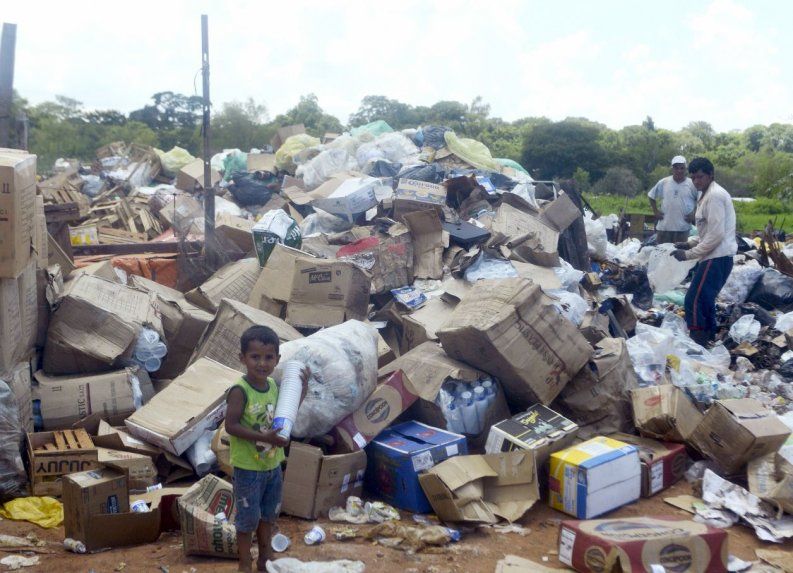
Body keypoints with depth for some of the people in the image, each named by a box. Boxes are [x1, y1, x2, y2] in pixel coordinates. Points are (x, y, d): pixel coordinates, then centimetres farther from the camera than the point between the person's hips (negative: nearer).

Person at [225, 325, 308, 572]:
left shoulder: (273, 385, -2)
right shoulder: (239, 391, -23)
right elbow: (231, 425, -24)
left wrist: (302, 388, 0)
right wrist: (264, 437, -30)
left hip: (273, 465, 7)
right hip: (248, 468, -7)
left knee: (268, 514, 21)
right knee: (248, 518, 8)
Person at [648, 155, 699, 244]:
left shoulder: (692, 184, -3)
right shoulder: (663, 183, 1)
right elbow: (651, 196, 13)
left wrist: (694, 213, -2)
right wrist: (655, 211, 5)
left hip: (683, 228, -1)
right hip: (664, 226, 1)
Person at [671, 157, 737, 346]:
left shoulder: (714, 196, -15)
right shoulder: (707, 195, 17)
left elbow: (716, 234, -21)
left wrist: (689, 254, -16)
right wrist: (690, 243, 11)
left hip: (717, 258, -11)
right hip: (716, 257, 11)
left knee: (694, 301, -11)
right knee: (704, 299, 17)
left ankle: (697, 344, -7)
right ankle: (708, 339, 24)